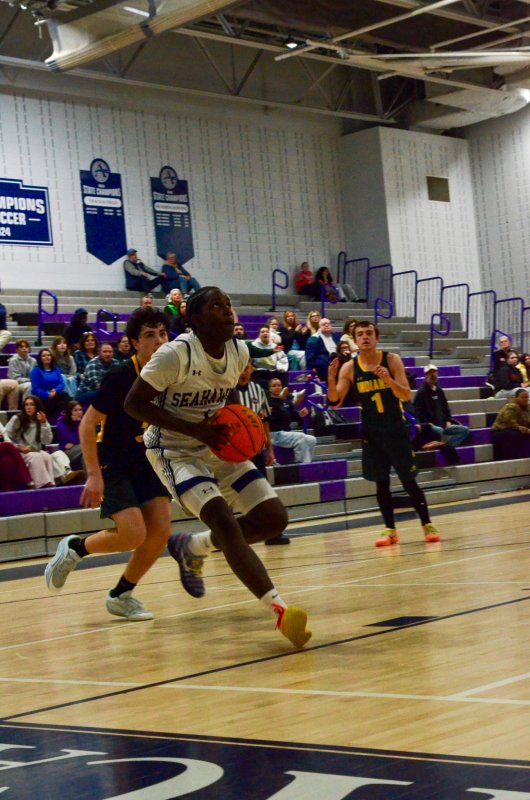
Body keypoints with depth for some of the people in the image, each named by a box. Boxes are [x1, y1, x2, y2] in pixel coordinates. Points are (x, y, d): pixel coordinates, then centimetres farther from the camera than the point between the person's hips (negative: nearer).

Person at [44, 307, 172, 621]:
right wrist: (94, 475, -20)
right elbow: (88, 424, -15)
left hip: (148, 463, 6)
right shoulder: (121, 376, -18)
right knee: (133, 534, -18)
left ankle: (121, 595, 13)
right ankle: (74, 548, 12)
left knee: (161, 530, -8)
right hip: (113, 464, -6)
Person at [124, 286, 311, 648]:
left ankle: (193, 547, 21)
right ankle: (281, 610, -31)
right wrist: (194, 429, -26)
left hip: (218, 446, 7)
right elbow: (134, 403, -19)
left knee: (274, 517, 0)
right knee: (223, 520, -27)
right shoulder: (176, 354, -21)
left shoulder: (240, 351, -1)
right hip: (176, 450, -7)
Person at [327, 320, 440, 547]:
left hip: (396, 429, -2)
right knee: (381, 483, 5)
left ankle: (427, 525, 10)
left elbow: (407, 395, -12)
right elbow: (335, 402, -6)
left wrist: (389, 380, -30)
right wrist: (331, 378, -23)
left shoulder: (391, 360, -8)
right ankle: (390, 529, 13)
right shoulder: (349, 368, -4)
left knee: (409, 480, 0)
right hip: (371, 432, 2)